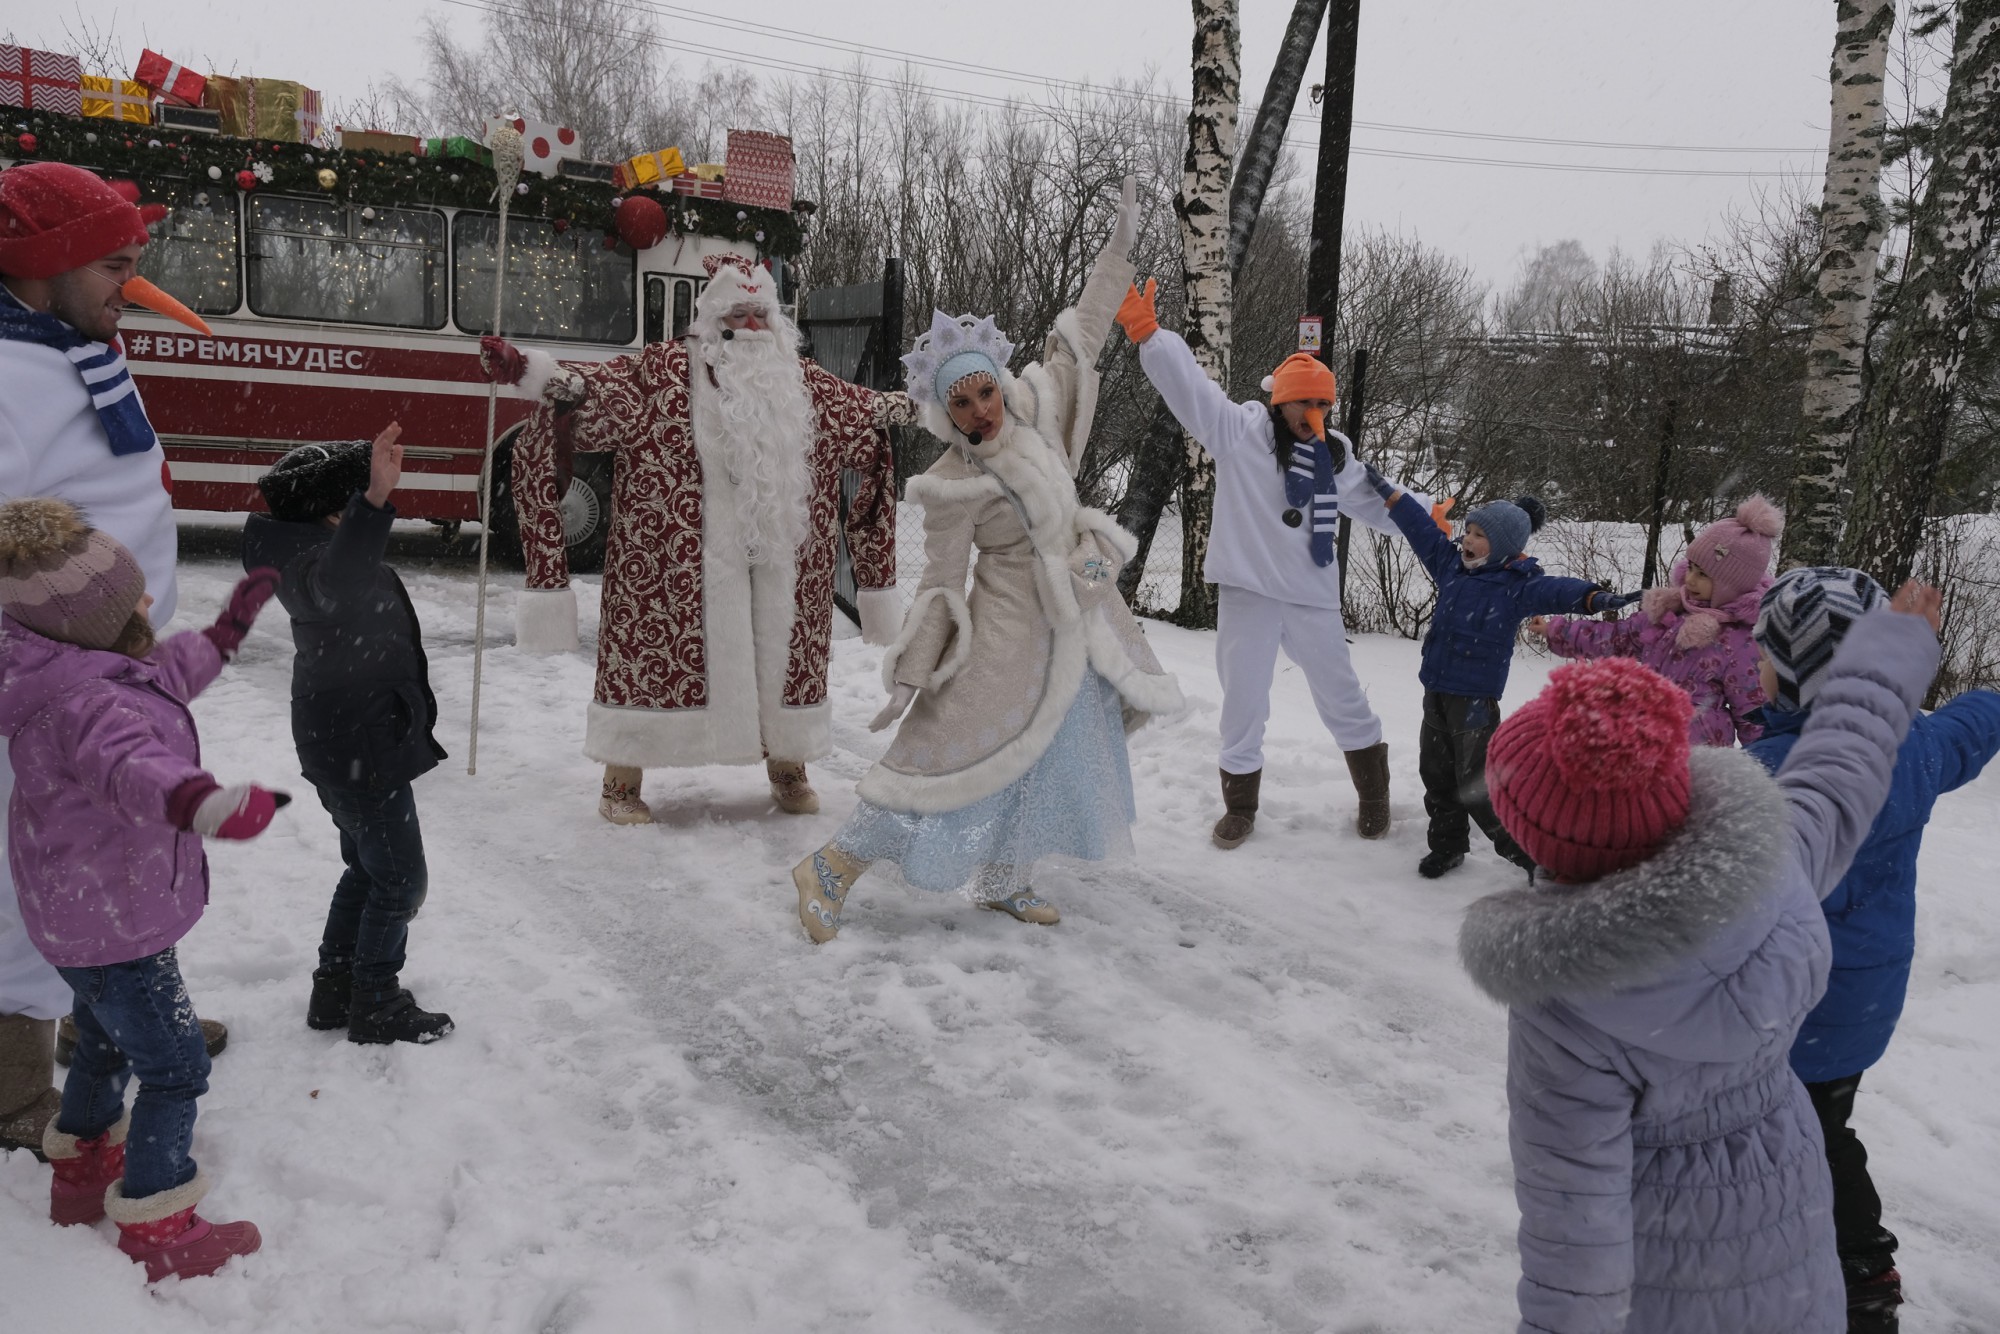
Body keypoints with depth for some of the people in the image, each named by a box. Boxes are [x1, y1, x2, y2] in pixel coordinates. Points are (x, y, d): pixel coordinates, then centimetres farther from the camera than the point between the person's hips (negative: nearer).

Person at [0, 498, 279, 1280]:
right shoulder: (86, 703, -32)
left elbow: (167, 674, 23)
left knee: (106, 1043, 28)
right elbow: (129, 767, -53)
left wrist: (228, 629, 31)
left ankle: (80, 1172, 47)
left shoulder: (88, 673, 2)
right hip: (115, 927, -11)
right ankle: (157, 1232, 10)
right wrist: (204, 802, -72)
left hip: (84, 915, 11)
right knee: (174, 1068, -1)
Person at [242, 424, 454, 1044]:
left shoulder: (307, 545, 9)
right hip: (363, 747, -11)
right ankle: (376, 1007, 13)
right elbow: (338, 585, -51)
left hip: (340, 742, 11)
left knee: (368, 870, 22)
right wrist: (374, 498, -65)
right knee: (399, 881, 1)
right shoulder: (317, 553, -24)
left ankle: (334, 992, 31)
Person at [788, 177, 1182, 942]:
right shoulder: (956, 487, -20)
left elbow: (1082, 335, 7)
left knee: (1057, 762, 16)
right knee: (951, 756, -8)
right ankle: (831, 870, 3)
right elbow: (940, 586, -16)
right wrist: (913, 673, -14)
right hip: (1011, 631, -7)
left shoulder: (1036, 407, -4)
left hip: (1075, 623, 8)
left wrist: (1119, 247, 6)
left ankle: (1002, 882, 32)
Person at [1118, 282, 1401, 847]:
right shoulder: (1238, 430, -4)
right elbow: (1189, 384, -15)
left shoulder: (1334, 454, 9)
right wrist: (1146, 331, -27)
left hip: (1314, 599, 3)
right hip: (1248, 594, -3)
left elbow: (1373, 503, 21)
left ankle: (1375, 798, 31)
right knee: (1243, 704, 6)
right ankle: (1240, 806, 26)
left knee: (1342, 699, 12)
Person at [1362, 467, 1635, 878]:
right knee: (1436, 772, 16)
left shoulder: (1516, 585, -11)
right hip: (1436, 691, 7)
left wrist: (1597, 597, -46)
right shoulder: (1451, 565, 7)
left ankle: (1527, 849, 11)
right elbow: (1420, 525, 13)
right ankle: (1447, 844, 33)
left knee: (1478, 784, -6)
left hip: (1475, 698, -7)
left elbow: (1558, 590, -27)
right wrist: (1385, 489, 15)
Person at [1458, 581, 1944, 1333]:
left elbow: (1575, 1226, -27)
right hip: (1783, 1197, 4)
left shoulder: (1564, 1009, -35)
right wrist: (1899, 638, 18)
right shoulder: (1777, 850, -22)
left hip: (1658, 1246, -4)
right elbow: (1847, 749, 0)